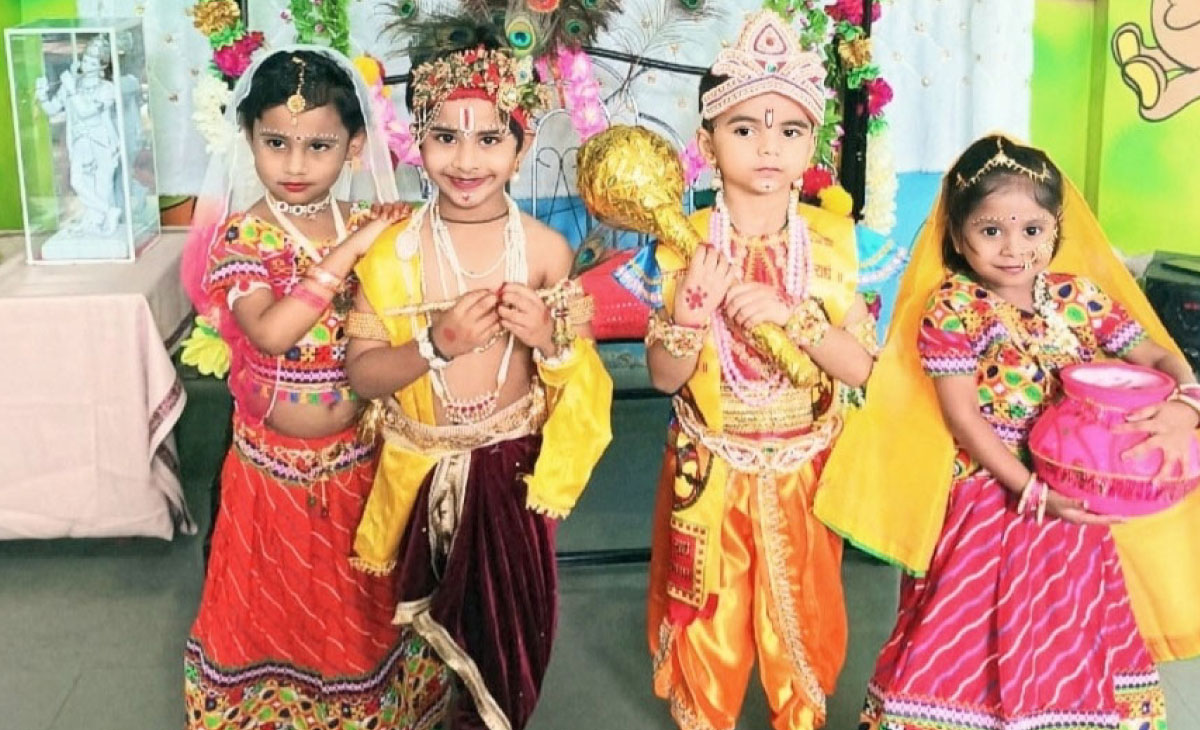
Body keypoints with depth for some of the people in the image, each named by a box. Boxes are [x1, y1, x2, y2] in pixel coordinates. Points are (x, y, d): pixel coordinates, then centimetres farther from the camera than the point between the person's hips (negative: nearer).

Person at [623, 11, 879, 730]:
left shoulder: (831, 239, -7)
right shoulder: (685, 245, -11)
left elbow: (862, 366, -11)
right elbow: (664, 376, -10)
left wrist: (791, 318, -27)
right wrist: (691, 311, -30)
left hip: (802, 471, 1)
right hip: (709, 471, -1)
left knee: (802, 614, 17)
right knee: (708, 621, 13)